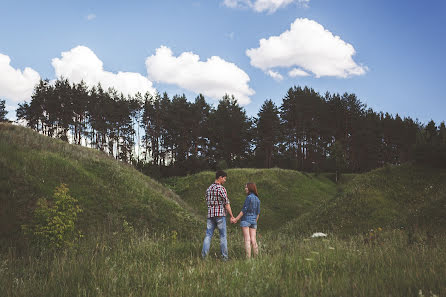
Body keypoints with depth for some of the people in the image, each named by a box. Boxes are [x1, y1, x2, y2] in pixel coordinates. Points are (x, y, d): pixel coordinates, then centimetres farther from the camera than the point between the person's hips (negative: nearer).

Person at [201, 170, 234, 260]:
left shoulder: (208, 189, 12)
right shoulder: (221, 188, -9)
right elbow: (226, 203, -11)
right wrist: (231, 216, -6)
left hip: (210, 214, 6)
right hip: (220, 214, -6)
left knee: (208, 235, 4)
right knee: (223, 236, 3)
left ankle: (204, 255, -3)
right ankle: (224, 257, 7)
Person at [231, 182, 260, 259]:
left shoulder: (249, 197, -10)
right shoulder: (257, 199, 11)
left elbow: (244, 210, -13)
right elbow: (258, 213, 14)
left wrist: (236, 219, -10)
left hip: (246, 219, -6)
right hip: (253, 220, 6)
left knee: (247, 240, -6)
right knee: (253, 240, 6)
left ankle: (248, 257, -9)